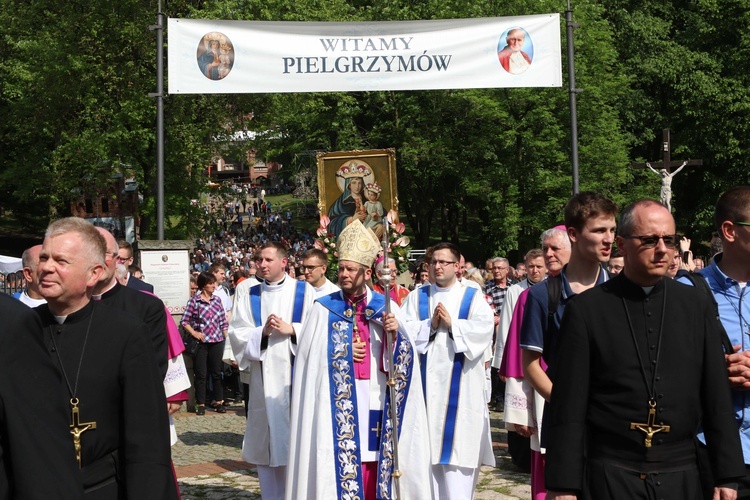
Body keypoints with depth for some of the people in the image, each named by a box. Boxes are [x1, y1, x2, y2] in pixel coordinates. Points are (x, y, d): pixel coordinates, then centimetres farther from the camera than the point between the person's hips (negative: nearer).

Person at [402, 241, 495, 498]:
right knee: (427, 445, 2)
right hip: (426, 379, 2)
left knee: (458, 441, -4)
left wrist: (452, 324, -12)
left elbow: (484, 329, -8)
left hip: (460, 383, -1)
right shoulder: (417, 296, 12)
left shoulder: (473, 297, 7)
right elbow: (404, 329, 0)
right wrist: (430, 325, -12)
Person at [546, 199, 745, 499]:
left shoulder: (697, 305, 5)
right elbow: (568, 405, -5)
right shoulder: (585, 310, -4)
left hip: (680, 476, 3)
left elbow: (717, 398, 6)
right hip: (609, 476, -2)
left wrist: (727, 475, 4)